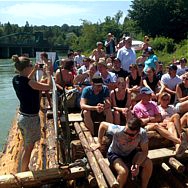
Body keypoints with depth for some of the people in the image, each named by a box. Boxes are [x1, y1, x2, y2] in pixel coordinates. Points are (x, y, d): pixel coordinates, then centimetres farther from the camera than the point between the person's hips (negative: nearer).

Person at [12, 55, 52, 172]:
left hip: (22, 116, 9)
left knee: (27, 146, 23)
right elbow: (49, 86, -22)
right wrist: (48, 73, -8)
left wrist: (34, 71, 18)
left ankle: (25, 170, 37)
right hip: (30, 118, -9)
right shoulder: (28, 83, -26)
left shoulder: (16, 79, -1)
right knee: (28, 148, 8)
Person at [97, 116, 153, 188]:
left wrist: (137, 165, -32)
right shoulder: (118, 131, -35)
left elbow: (144, 151, -16)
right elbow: (102, 124, -20)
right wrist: (99, 143, -15)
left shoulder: (142, 133, -28)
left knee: (149, 164, -17)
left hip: (131, 153, 4)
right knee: (124, 171, -30)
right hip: (115, 154, -3)